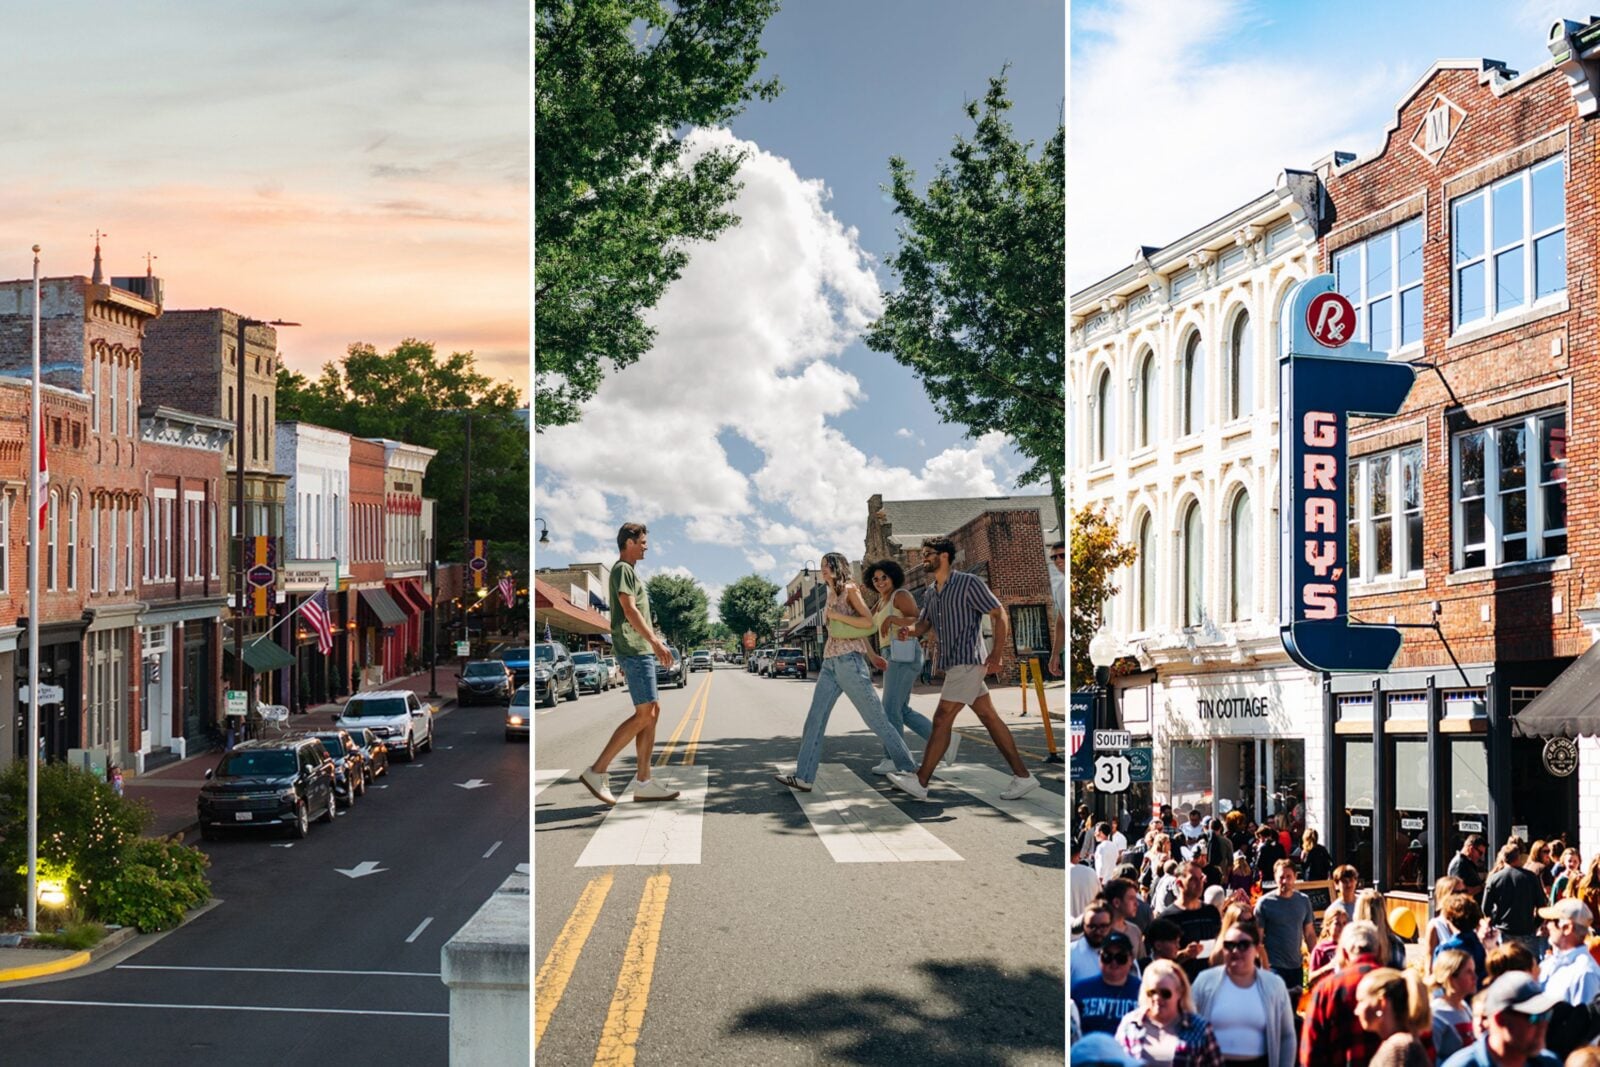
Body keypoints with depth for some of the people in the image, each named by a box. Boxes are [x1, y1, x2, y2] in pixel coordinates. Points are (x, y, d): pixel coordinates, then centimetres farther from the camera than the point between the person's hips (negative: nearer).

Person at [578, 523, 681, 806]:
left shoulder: (629, 571, 23)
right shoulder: (622, 569, -7)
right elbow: (629, 609, -19)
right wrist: (655, 641, -25)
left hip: (641, 651, 10)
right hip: (633, 650, -10)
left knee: (652, 712, 7)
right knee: (644, 714, -13)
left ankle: (642, 782, 5)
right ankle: (597, 771, -12)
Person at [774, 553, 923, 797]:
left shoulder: (850, 590, -3)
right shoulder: (832, 594, 19)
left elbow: (867, 623, -12)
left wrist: (836, 615, -13)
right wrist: (871, 654, 24)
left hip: (849, 661, -8)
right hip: (830, 662, 8)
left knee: (876, 718, -6)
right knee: (815, 719, 1)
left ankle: (910, 771, -1)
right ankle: (803, 777, 0)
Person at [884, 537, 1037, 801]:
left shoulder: (969, 584, -10)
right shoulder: (932, 592, 14)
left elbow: (1000, 615, -10)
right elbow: (923, 624, 16)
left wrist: (996, 655, -17)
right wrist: (910, 631, -8)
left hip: (967, 662, -9)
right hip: (954, 663, 9)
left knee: (942, 719, -9)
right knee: (989, 717, 8)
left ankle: (920, 782, -5)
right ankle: (1022, 776, 10)